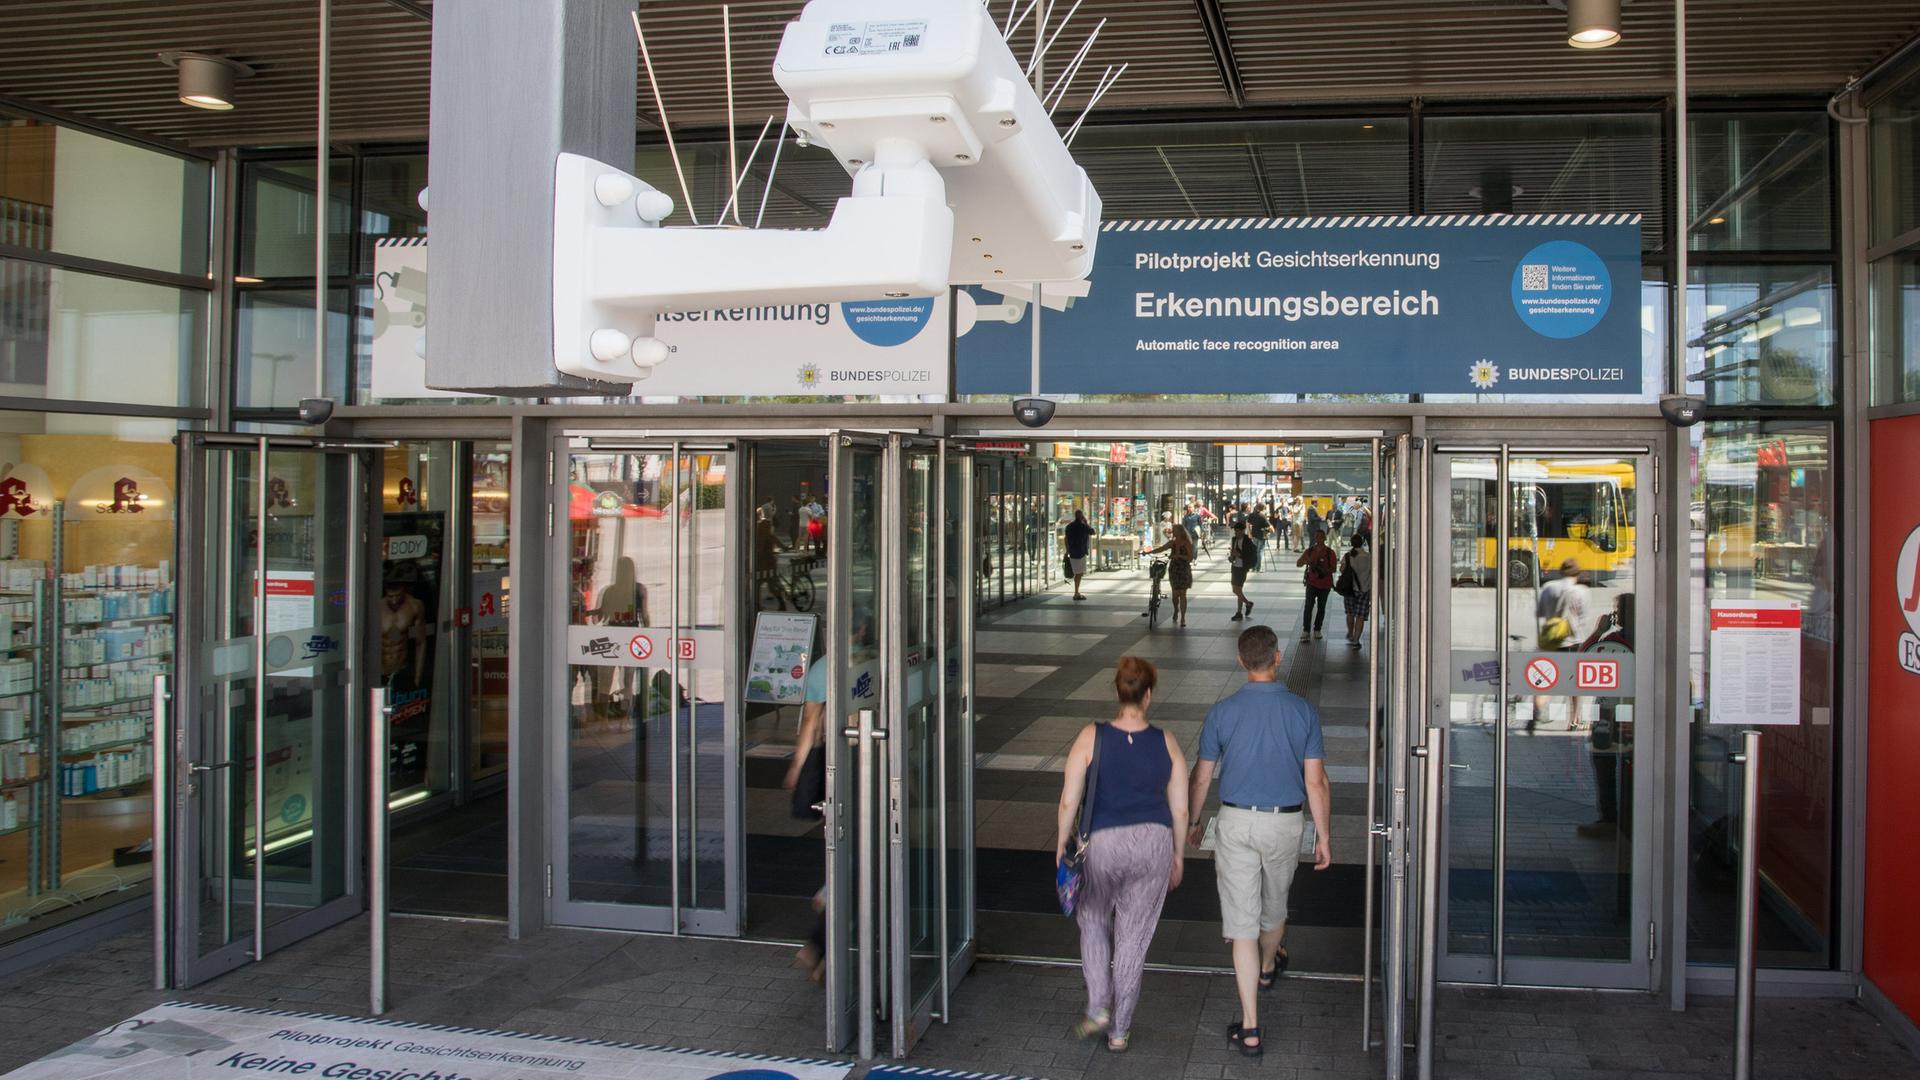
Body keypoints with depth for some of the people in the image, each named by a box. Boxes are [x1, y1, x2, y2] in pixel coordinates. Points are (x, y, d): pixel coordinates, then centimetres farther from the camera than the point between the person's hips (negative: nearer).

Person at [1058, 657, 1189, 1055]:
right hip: (1155, 844, 2)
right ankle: (1119, 1031, 20)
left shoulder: (1091, 738, -10)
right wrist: (1178, 854, 15)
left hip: (1102, 843, -1)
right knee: (1133, 939, 11)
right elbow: (1180, 809, 2)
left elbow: (1069, 801, -8)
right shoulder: (1167, 743, -4)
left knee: (1093, 922, 23)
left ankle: (1098, 1009, 14)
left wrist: (1061, 843, 7)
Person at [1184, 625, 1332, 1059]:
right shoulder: (1302, 710, -7)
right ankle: (1268, 967, 56)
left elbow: (1201, 778, 0)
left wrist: (1192, 822, 15)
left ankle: (1250, 1028, -3)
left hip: (1235, 823, -1)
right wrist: (1323, 836, 3)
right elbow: (1316, 782, -7)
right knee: (1274, 904, 26)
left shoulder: (1222, 712, -8)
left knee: (1241, 919, 0)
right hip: (1285, 823, 1)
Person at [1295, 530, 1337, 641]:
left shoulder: (1330, 552, -4)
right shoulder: (1309, 551, 2)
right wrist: (1305, 561, -19)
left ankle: (1317, 630, 25)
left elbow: (1333, 568, -5)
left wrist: (1325, 571, -26)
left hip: (1325, 584, 0)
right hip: (1312, 583, 0)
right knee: (1309, 606, -13)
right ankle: (1306, 631, -15)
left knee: (1321, 608, 11)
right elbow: (1298, 563, 3)